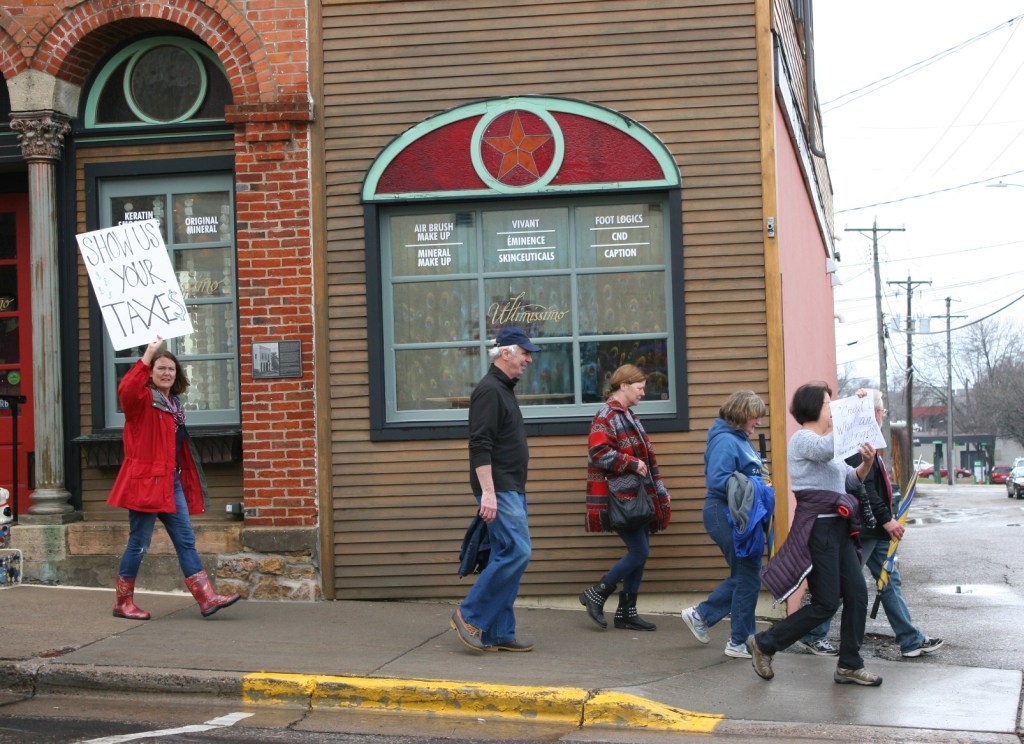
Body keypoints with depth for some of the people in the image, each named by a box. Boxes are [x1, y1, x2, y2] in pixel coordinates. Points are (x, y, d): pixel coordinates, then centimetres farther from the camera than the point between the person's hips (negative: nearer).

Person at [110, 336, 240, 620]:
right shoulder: (144, 399, -7)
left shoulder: (174, 404, 17)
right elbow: (126, 390, -33)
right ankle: (123, 602, 13)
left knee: (185, 540, 5)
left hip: (171, 480, 8)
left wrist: (188, 481, 19)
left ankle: (207, 598, 5)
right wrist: (147, 355, -34)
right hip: (146, 480, -8)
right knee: (139, 542, -1)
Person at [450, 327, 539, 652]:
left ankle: (498, 634, 11)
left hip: (511, 490, 10)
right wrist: (487, 492, -25)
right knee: (517, 552, -14)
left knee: (506, 557, 8)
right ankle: (469, 616, -7)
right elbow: (480, 445, -20)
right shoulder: (489, 390, -13)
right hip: (498, 490, -10)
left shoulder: (503, 389, 19)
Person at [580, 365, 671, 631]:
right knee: (639, 553, -10)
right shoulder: (606, 417, -12)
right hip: (620, 497, -10)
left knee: (639, 553, 8)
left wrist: (660, 490, 24)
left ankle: (626, 612, 15)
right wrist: (633, 464, -18)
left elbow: (644, 456, 26)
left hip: (637, 496, 10)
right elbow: (599, 453, -24)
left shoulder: (628, 416, 19)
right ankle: (596, 595, 3)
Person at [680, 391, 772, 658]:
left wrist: (759, 480, 5)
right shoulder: (725, 441, -17)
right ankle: (740, 642, 9)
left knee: (744, 576, 17)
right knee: (747, 577, -3)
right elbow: (717, 480, -26)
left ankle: (701, 615, 27)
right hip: (727, 516, -10)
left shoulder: (740, 440, 14)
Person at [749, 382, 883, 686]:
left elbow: (851, 481, 23)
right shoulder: (802, 439, -9)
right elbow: (827, 450, -32)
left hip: (838, 527, 9)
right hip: (818, 527, -9)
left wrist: (866, 463, 3)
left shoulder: (824, 441, 21)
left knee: (857, 594, 4)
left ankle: (849, 665, 13)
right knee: (826, 603, -7)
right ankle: (764, 644, 5)